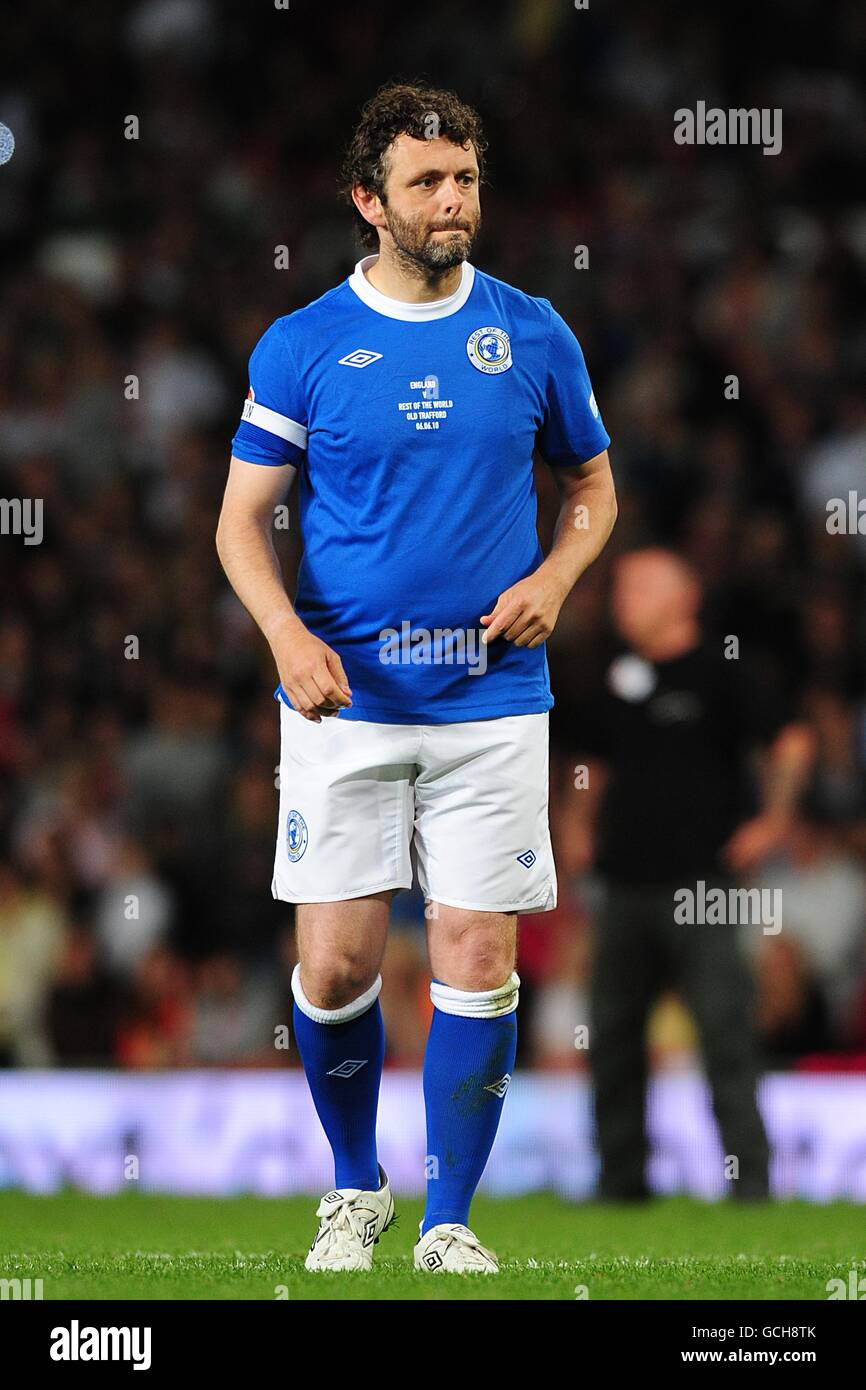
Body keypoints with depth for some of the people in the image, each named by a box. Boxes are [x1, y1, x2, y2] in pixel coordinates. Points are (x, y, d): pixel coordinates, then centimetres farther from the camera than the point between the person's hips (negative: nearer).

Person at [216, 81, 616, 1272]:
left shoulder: (533, 334, 4)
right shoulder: (302, 347, 0)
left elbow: (593, 482, 16)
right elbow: (243, 516, 2)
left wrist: (555, 576, -4)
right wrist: (288, 634, -16)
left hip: (491, 703, 1)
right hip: (344, 702, -1)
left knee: (479, 962, -2)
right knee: (335, 962, -2)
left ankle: (451, 1221, 10)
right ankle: (355, 1187, 22)